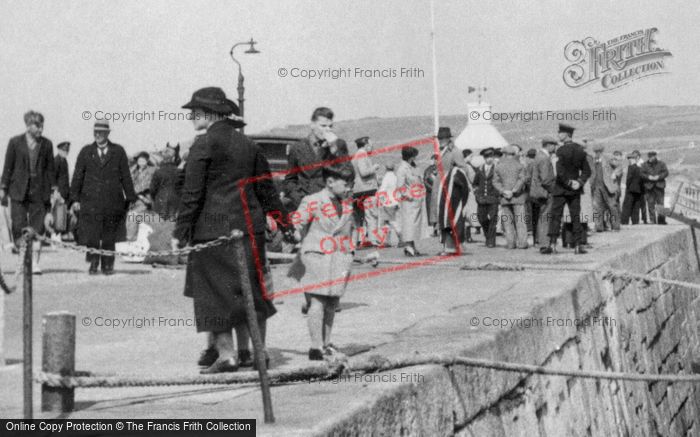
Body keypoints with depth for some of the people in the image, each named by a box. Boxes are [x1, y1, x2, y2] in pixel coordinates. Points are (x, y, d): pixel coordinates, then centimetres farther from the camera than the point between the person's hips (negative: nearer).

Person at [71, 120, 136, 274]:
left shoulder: (118, 151, 7)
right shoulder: (86, 152, 10)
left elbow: (126, 176, 7)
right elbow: (77, 176, 8)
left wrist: (130, 198, 2)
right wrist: (75, 199, 0)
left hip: (112, 202, 0)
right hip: (90, 201, 0)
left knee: (109, 237, 3)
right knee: (91, 235, -4)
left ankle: (107, 265, 13)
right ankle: (93, 264, 8)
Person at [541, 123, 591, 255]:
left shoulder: (561, 150, -13)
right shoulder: (580, 150, 5)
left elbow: (560, 172, -21)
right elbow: (587, 171, 5)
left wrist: (569, 183, -11)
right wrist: (579, 182, -3)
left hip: (561, 189, -5)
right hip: (575, 190, 5)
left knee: (555, 216, 0)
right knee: (576, 217, 7)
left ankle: (552, 244, -3)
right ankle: (578, 245, 5)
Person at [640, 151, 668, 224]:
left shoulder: (661, 164, 9)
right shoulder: (644, 165, 10)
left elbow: (666, 172, 1)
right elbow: (642, 174, 1)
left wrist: (658, 177, -14)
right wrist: (649, 177, -16)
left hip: (659, 186, -1)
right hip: (649, 187, 1)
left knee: (660, 203, -3)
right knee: (650, 204, -2)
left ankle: (661, 220, 2)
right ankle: (652, 220, 1)